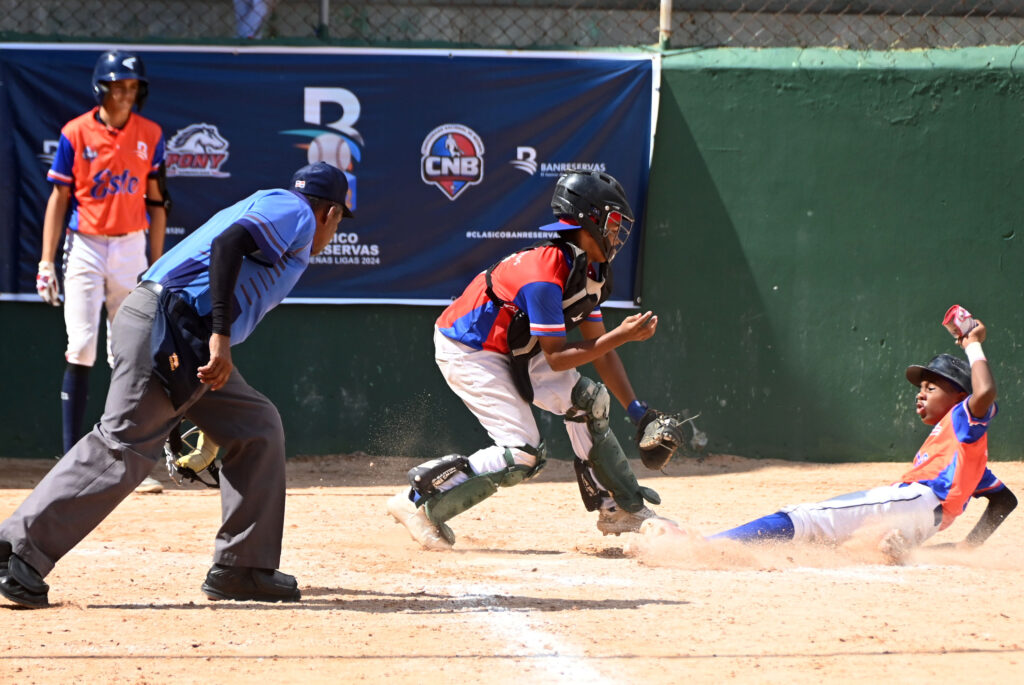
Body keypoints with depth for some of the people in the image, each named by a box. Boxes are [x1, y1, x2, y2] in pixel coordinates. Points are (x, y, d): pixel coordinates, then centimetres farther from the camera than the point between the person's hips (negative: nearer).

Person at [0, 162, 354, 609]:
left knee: (258, 428, 13)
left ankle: (242, 568, 13)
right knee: (124, 446, -14)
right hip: (162, 325, -10)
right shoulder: (295, 212, 2)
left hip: (189, 349, 10)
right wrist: (220, 336, -25)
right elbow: (227, 243, -18)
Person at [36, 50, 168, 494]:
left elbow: (155, 203, 8)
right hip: (86, 246, -2)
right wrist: (47, 261, -8)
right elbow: (58, 199, -2)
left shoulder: (150, 136, 4)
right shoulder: (76, 134, -3)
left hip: (131, 247, 3)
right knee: (80, 351, -9)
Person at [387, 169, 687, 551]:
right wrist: (621, 336, -29)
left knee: (586, 398, 5)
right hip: (466, 352, -10)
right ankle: (420, 500, -8)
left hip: (513, 351, 10)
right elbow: (557, 358, -27)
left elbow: (597, 345, 4)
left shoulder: (590, 270, 0)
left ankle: (618, 509, 16)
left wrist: (638, 411, -2)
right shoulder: (546, 273, -30)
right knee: (522, 455, -17)